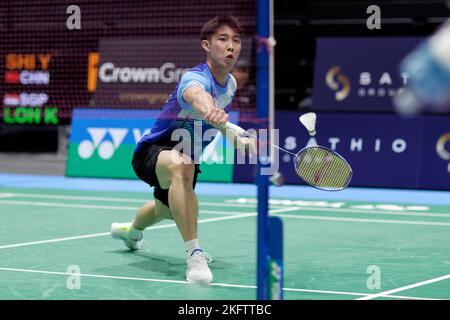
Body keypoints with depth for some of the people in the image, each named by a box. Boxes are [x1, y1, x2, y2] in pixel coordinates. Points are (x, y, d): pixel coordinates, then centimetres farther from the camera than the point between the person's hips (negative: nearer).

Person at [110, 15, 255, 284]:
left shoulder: (230, 84, -5)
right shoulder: (196, 78, -33)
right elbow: (195, 94, -61)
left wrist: (239, 141, 3)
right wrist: (208, 109, -84)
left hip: (187, 157, 9)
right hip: (154, 151, -9)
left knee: (169, 209, 35)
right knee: (181, 165, -45)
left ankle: (131, 230, 72)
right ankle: (194, 254, -46)